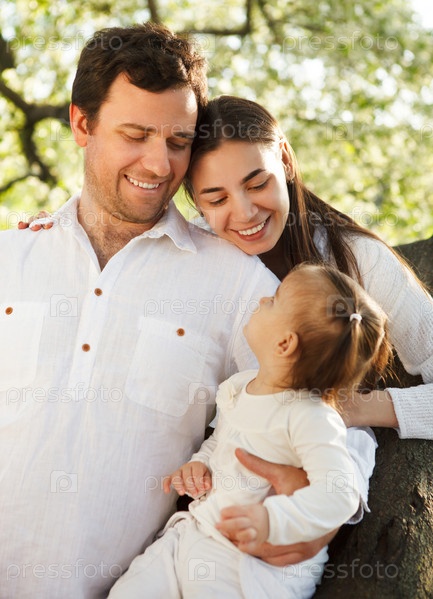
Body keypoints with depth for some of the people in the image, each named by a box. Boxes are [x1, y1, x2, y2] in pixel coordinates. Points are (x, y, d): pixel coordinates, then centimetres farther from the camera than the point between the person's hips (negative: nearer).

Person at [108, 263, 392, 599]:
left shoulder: (311, 418, -20)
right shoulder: (235, 388, 5)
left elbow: (339, 493, -28)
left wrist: (272, 519, -37)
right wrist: (199, 463, 3)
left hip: (259, 563, -7)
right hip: (193, 536, 7)